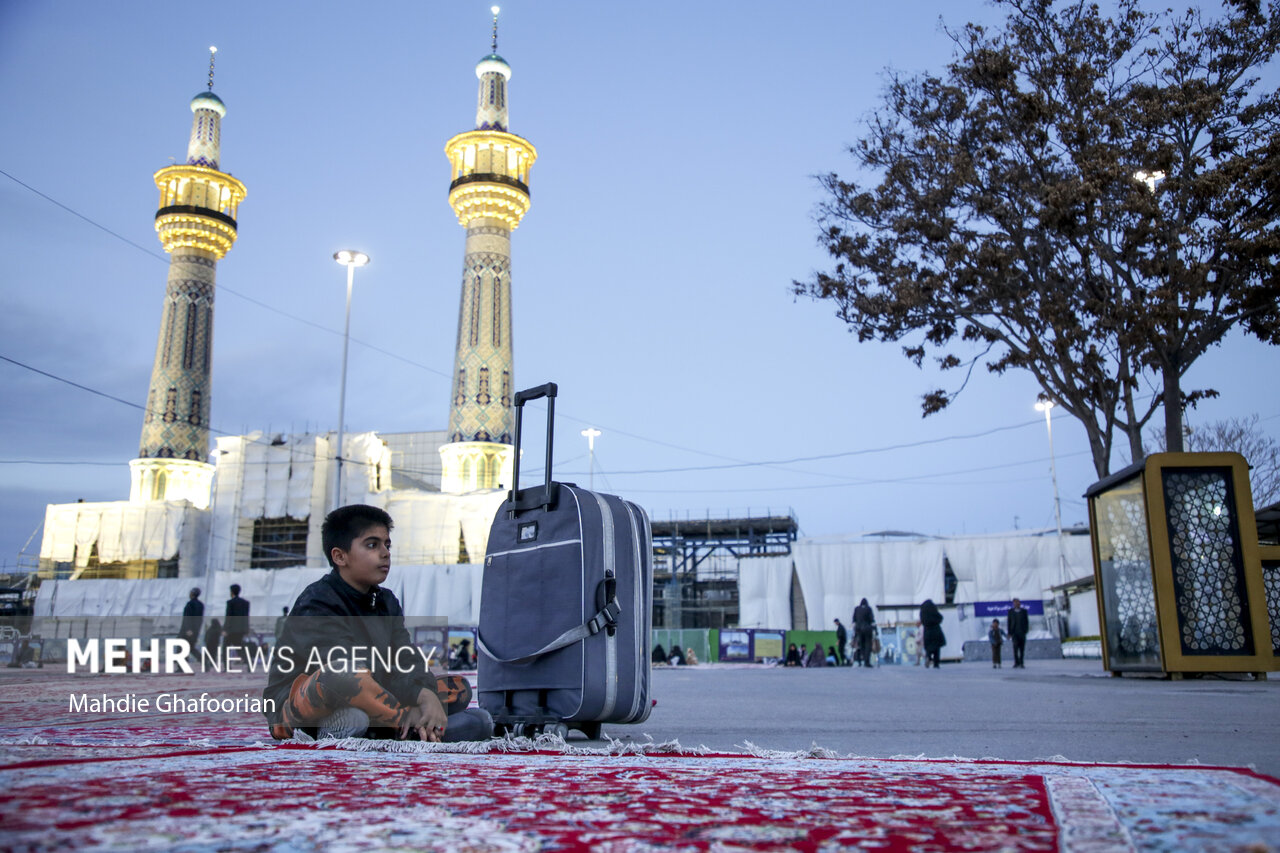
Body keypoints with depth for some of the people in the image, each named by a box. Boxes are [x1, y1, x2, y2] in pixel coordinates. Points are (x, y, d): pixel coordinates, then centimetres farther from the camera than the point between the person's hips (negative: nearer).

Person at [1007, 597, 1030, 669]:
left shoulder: (1024, 611, 5)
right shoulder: (1011, 611, 4)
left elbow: (1027, 621, 6)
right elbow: (1009, 622, 5)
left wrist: (1026, 630, -5)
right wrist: (1009, 633, 2)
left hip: (1022, 633, 1)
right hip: (1014, 632, -1)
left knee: (1022, 649, 2)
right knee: (1015, 646, -18)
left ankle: (1021, 664, 10)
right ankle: (1016, 663, -16)